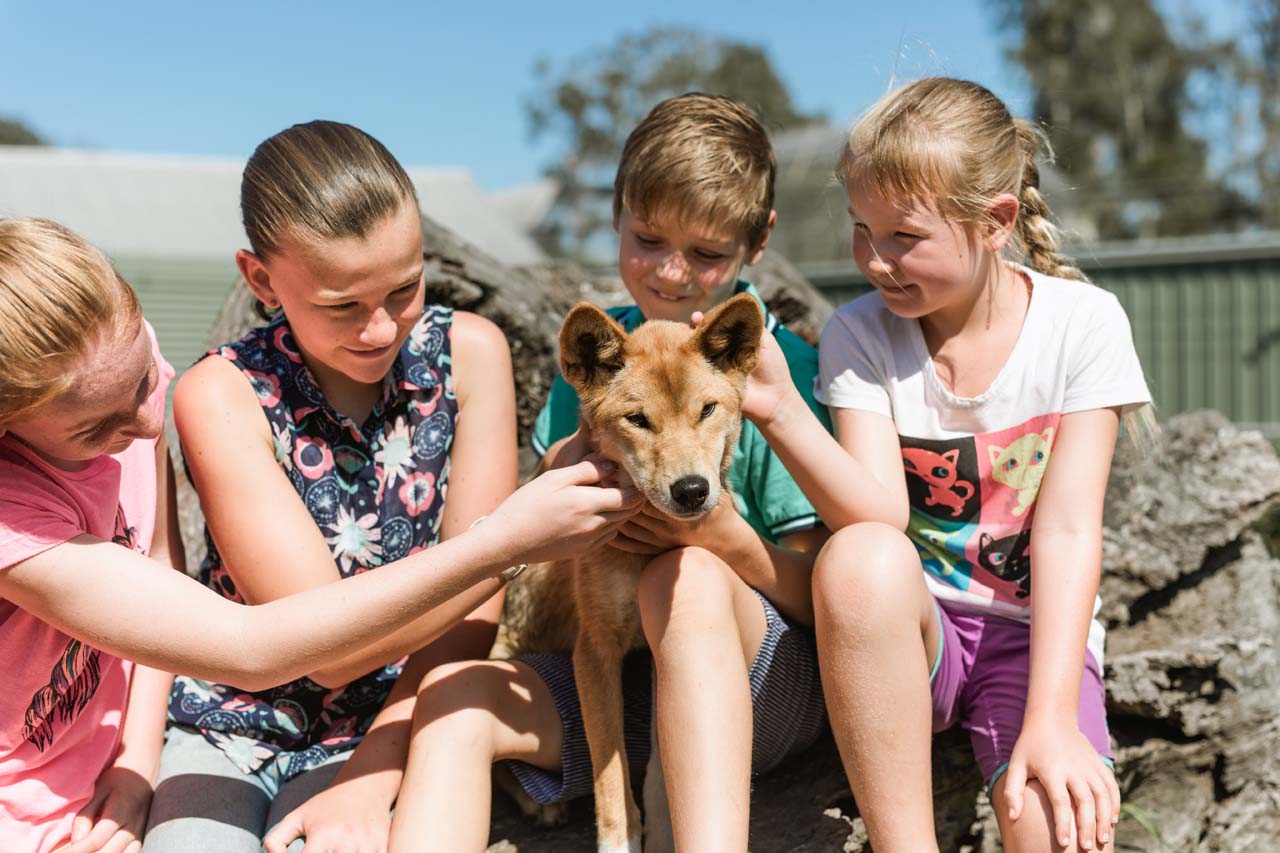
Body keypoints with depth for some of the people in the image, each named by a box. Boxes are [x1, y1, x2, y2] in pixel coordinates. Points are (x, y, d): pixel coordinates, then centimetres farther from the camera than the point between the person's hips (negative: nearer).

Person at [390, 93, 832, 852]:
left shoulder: (779, 365, -7)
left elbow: (819, 594, -6)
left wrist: (730, 537, -25)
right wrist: (581, 452, -12)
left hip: (758, 678, -4)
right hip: (609, 681, 5)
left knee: (689, 579, -34)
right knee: (456, 689, -20)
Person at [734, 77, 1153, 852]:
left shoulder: (1081, 323, -8)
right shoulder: (860, 334, -6)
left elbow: (1067, 528, -14)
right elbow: (879, 519, -19)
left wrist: (1049, 720, -23)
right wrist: (778, 410, -36)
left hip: (1037, 633, -2)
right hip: (907, 627, 2)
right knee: (860, 559, -35)